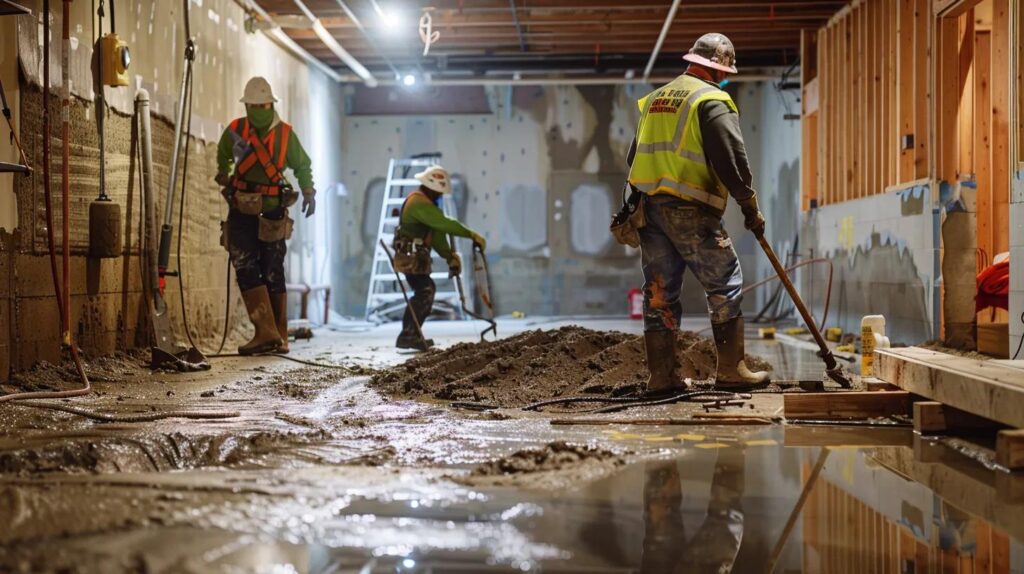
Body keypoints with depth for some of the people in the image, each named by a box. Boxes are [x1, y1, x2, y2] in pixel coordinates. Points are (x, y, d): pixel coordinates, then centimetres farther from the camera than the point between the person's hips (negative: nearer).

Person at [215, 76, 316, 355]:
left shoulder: (285, 134, -3)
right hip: (242, 210, 1)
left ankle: (279, 336, 4)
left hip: (272, 212, -1)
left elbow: (302, 165, 14)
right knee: (246, 268, -11)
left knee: (273, 273, 1)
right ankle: (266, 332, -14)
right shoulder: (235, 131, -1)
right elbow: (223, 155, 23)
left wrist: (309, 193, 8)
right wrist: (224, 178, 23)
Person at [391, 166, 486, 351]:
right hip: (410, 256, -11)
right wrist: (472, 235, -26)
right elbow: (445, 224, -28)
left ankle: (413, 334, 21)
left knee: (426, 291, 16)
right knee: (424, 292, -15)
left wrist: (450, 256, 5)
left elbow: (437, 232, 13)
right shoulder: (419, 203, -20)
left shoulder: (426, 203, 15)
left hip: (417, 256, 11)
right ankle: (407, 336, -16)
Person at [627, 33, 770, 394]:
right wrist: (750, 207, -3)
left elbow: (636, 157, 22)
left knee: (659, 293, 8)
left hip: (648, 206, 7)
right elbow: (732, 158, -11)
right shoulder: (713, 101, -5)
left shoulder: (654, 98, 20)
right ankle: (731, 370, 2)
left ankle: (660, 376, 8)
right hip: (691, 212, -7)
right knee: (725, 285, 2)